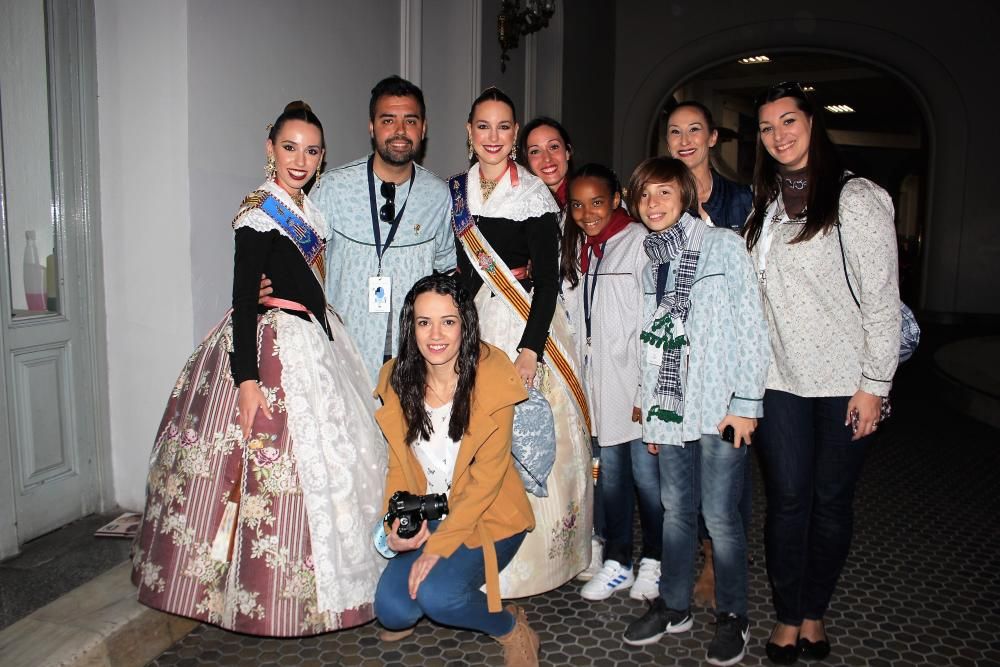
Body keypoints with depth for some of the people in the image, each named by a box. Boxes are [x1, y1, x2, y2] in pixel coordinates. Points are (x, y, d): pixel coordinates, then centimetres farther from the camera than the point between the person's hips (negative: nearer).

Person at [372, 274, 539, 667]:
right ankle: (413, 613, 22)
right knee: (391, 609, -14)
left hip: (487, 516, -4)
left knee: (436, 594, -26)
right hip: (429, 515, 4)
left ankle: (511, 628, 4)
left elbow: (487, 477, -17)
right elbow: (399, 464, 3)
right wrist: (396, 522, -14)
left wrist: (440, 544, -20)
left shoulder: (492, 378, -19)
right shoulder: (397, 379, -5)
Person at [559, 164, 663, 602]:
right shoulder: (576, 247, 12)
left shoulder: (641, 242, -10)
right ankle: (617, 562, 25)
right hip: (598, 381, 6)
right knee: (610, 473, 13)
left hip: (635, 381, -6)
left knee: (647, 475, 3)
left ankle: (654, 560, 23)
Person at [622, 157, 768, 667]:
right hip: (670, 409, 5)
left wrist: (746, 402, -11)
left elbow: (751, 327, -6)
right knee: (676, 510, 13)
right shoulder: (652, 262, 14)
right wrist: (649, 411, 14)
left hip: (719, 408, -5)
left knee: (720, 515, 0)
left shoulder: (724, 245, -3)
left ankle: (732, 615, 19)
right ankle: (674, 605, 28)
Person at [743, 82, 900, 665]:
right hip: (781, 380, 4)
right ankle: (788, 618, 20)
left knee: (832, 501, 7)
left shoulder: (856, 198, -6)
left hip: (844, 383, -3)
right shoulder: (765, 204, 10)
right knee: (788, 499, 6)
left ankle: (815, 612, 25)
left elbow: (882, 300, -8)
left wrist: (874, 384, -11)